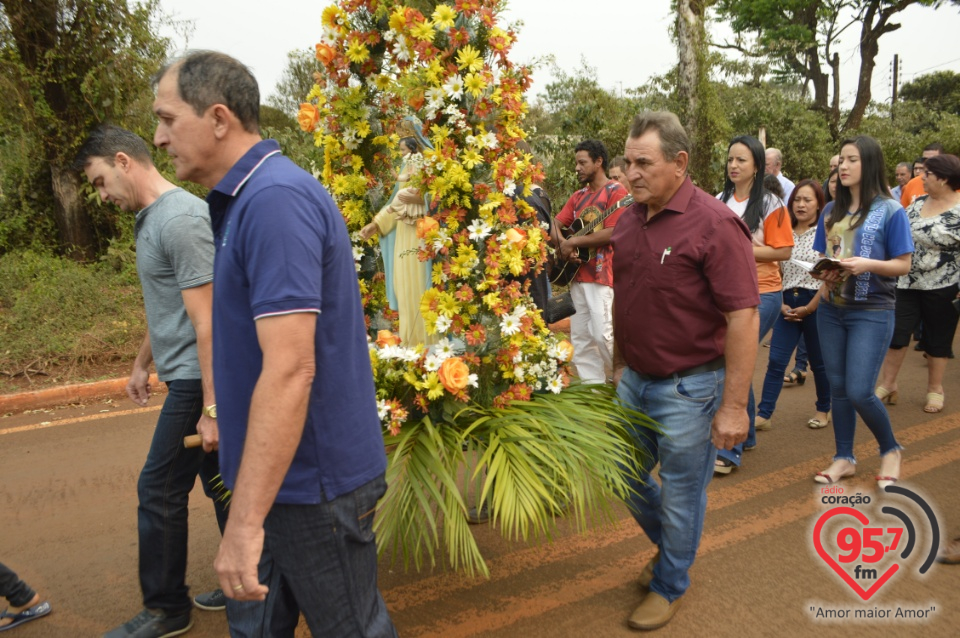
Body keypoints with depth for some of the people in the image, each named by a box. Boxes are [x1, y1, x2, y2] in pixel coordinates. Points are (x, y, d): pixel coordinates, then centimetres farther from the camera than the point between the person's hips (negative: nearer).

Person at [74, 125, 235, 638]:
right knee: (219, 480, 16)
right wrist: (142, 364, 30)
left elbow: (207, 320, -22)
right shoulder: (150, 219, 14)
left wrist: (212, 407, -22)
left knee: (160, 491, 1)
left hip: (197, 381, -9)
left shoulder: (180, 219, -17)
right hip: (187, 377, 9)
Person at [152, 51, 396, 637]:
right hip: (288, 472, 9)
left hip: (313, 481, -9)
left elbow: (290, 370, -29)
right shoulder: (246, 199, 10)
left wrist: (246, 521, -27)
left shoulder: (275, 199, -22)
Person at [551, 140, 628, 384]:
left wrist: (573, 242, -14)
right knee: (581, 338, 7)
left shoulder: (615, 192, -6)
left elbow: (612, 233, -17)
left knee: (603, 335, -12)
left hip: (602, 275, -8)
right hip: (578, 275, 8)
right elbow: (556, 224, 15)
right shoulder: (578, 196, 19)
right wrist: (561, 243, -6)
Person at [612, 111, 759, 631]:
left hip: (688, 388, -7)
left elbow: (743, 317, -20)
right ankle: (669, 545, 49)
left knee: (680, 494, 11)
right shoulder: (629, 218, 3)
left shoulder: (715, 224, -19)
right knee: (628, 477, 21)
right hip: (635, 380, 7)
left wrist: (734, 406, -20)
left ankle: (670, 584, 35)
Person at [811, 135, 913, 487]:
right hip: (831, 310, 5)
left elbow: (903, 265, -7)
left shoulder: (890, 210, -7)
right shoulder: (831, 211, 8)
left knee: (859, 392, -8)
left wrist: (867, 264, -24)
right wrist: (824, 274, -9)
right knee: (838, 388, 10)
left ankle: (890, 449, 19)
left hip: (872, 312, -5)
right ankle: (844, 457, 24)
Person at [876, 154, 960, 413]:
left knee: (937, 340, 9)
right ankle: (886, 385, 18)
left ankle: (935, 390, 26)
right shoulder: (918, 203, 5)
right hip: (908, 283, 5)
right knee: (896, 334, 5)